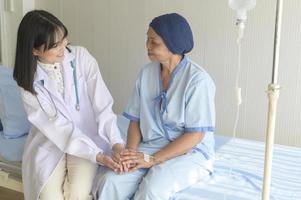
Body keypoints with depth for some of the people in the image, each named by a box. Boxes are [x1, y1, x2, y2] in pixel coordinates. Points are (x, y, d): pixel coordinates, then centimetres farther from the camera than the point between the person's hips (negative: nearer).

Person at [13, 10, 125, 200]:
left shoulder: (81, 57, -10)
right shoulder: (29, 80, -11)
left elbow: (102, 105, -12)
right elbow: (57, 126, -19)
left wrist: (116, 142, -27)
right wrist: (97, 155, -28)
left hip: (87, 136, 0)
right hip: (49, 142, 1)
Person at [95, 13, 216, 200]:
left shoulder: (198, 79, -15)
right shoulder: (146, 73, 3)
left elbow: (195, 135, -15)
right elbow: (136, 120, 7)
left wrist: (153, 160, -18)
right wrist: (131, 152, -12)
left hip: (189, 152, -4)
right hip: (150, 148, 5)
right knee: (109, 181, -20)